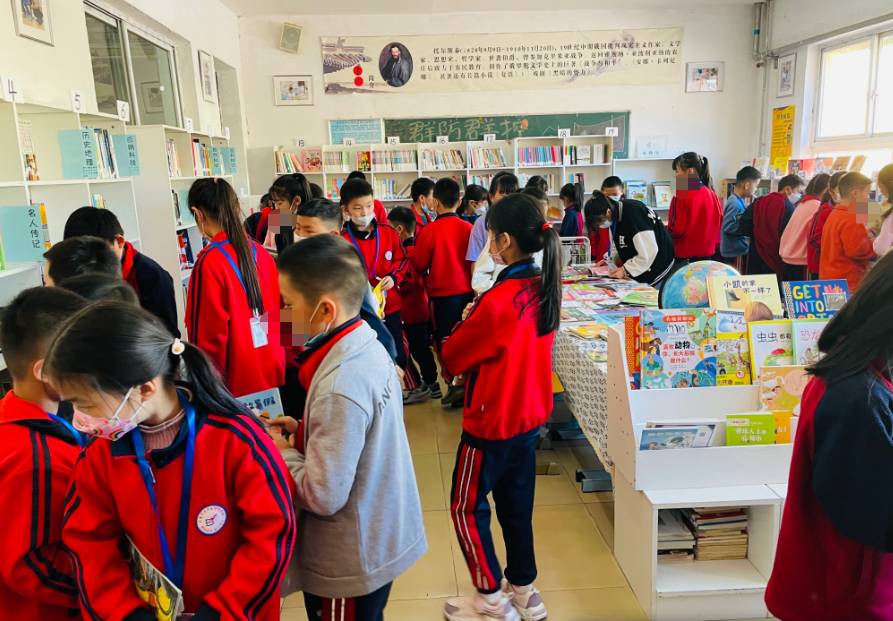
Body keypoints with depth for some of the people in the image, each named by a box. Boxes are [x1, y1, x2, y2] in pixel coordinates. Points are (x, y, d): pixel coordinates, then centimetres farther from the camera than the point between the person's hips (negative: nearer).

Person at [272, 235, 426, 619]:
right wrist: (302, 432, -1)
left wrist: (284, 451, -12)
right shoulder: (367, 348, -4)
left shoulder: (340, 387, -31)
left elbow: (322, 496, -27)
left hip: (350, 563, -8)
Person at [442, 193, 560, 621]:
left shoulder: (497, 301, -27)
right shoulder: (544, 290, -2)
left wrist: (466, 322, 0)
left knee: (468, 509, 12)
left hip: (491, 424, -8)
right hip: (530, 417, 8)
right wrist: (479, 321, 0)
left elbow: (453, 357, -15)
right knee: (517, 506, 21)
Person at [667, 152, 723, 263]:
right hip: (707, 254, 6)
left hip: (684, 256, -6)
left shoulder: (682, 196, -16)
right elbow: (719, 225, 9)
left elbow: (677, 230, -15)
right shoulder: (712, 195, 4)